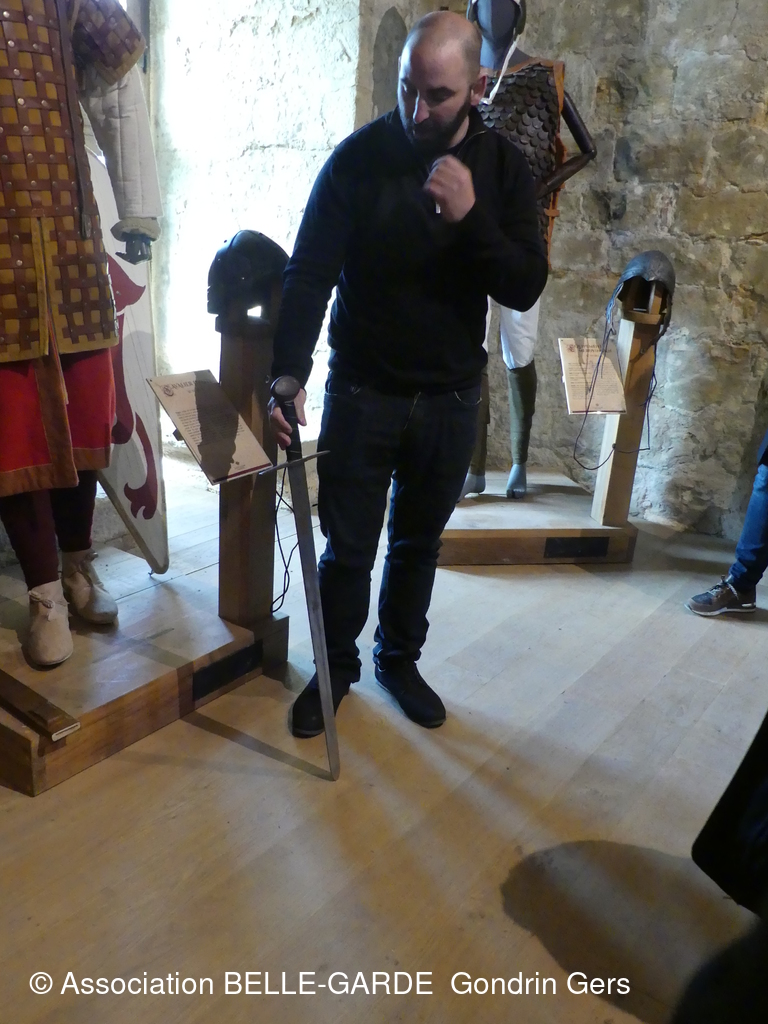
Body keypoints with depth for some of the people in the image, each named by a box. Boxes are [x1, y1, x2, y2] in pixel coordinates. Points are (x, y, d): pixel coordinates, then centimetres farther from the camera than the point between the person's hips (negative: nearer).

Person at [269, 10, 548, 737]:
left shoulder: (502, 168, -3)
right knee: (348, 548, 6)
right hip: (361, 393, -2)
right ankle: (336, 667, 30)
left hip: (450, 398, 2)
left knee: (418, 543, 16)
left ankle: (399, 659, 38)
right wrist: (288, 374, -27)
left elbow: (526, 288, -9)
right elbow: (309, 274, -14)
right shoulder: (359, 157, -9)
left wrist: (470, 218, -25)